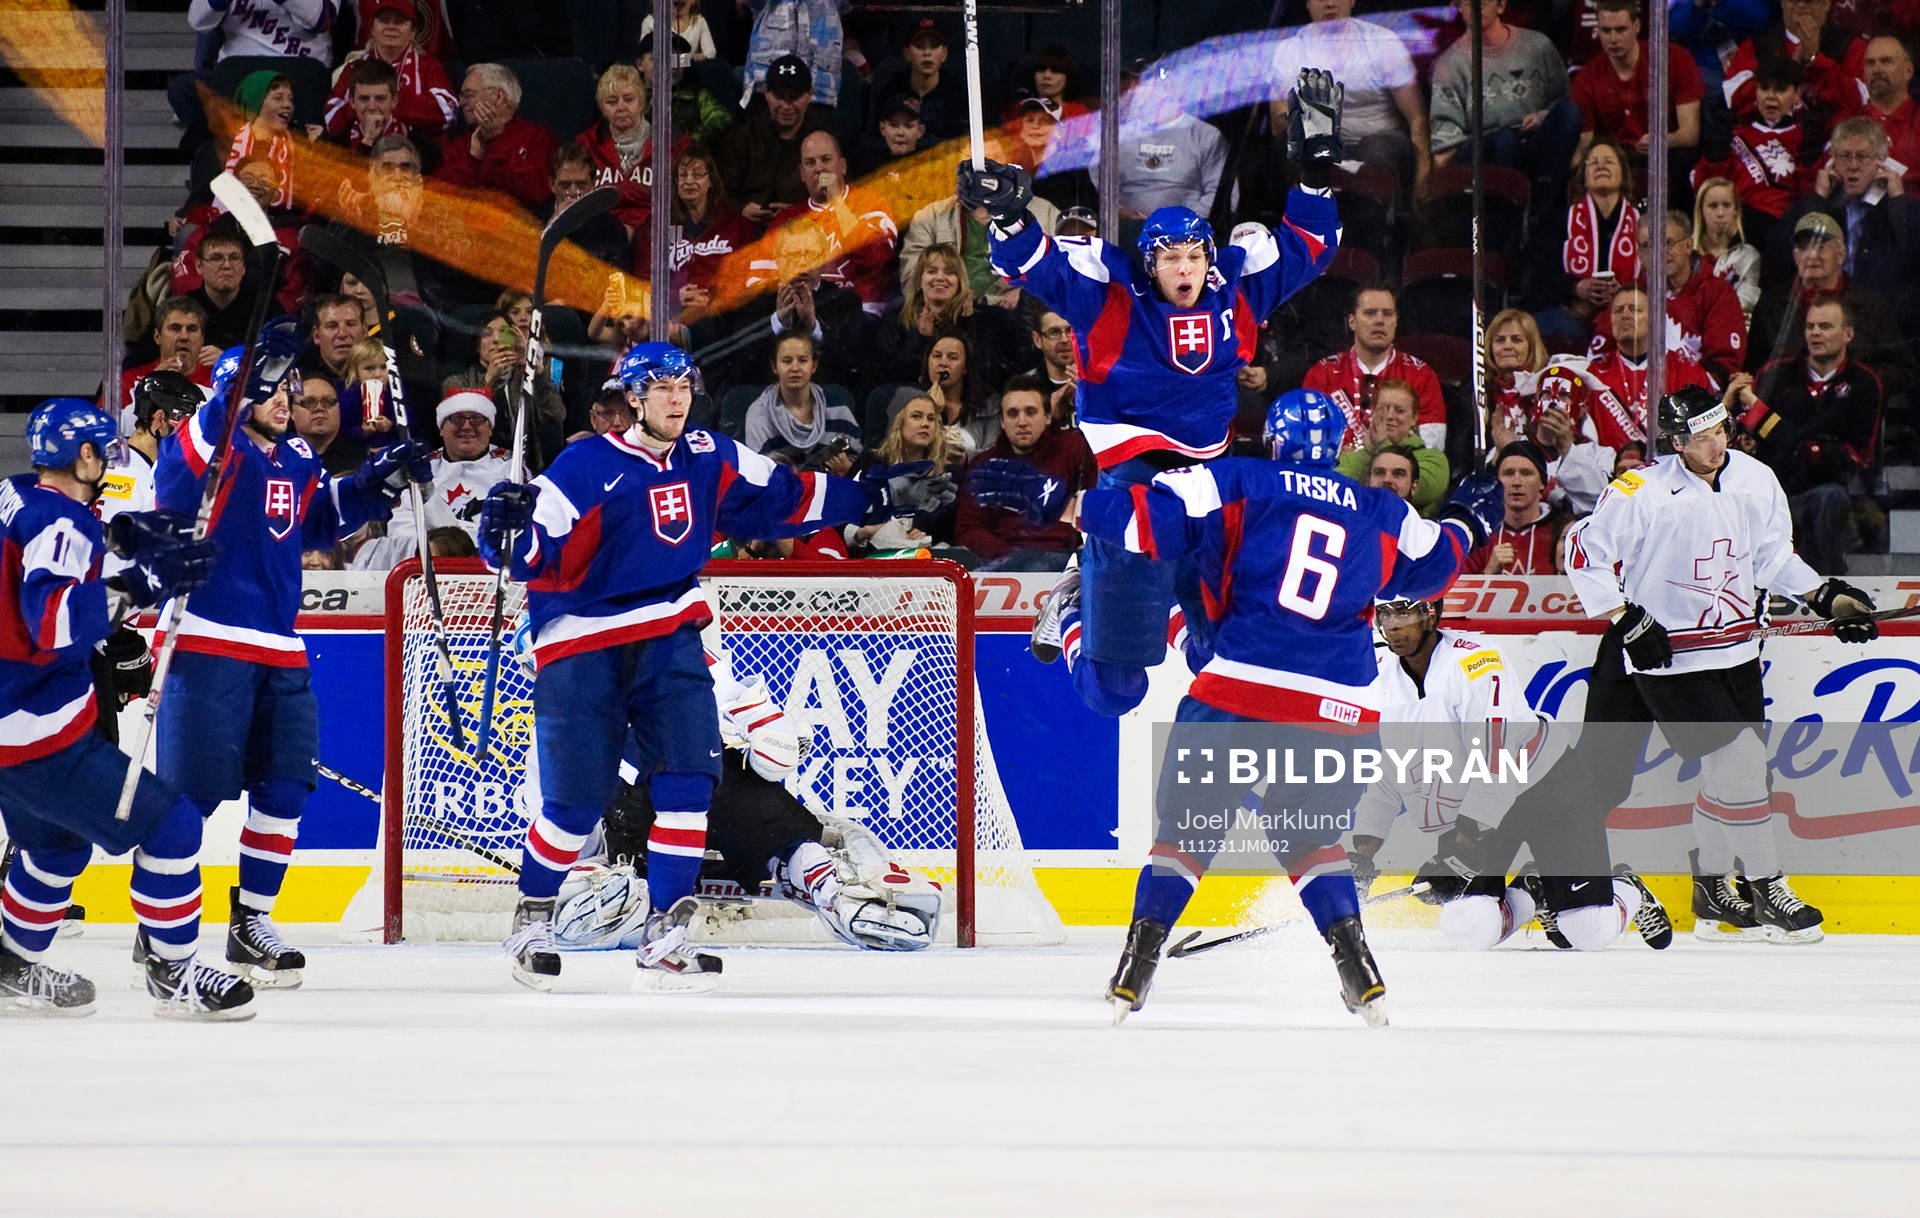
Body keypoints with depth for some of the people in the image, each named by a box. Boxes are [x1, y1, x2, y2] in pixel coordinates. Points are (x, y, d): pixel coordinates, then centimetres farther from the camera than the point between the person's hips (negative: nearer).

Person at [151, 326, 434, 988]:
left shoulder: (297, 460, 14)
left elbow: (325, 518, 28)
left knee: (284, 787, 7)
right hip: (207, 645, -7)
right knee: (191, 794, -6)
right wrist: (253, 377, -42)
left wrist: (381, 479, 12)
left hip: (278, 654, 8)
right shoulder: (214, 447, -9)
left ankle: (251, 922, 20)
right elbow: (181, 467, -33)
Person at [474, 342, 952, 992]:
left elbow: (787, 498, 15)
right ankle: (532, 920, 21)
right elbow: (530, 557, -15)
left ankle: (664, 938, -4)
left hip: (669, 640, 5)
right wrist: (508, 527, -36)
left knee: (687, 783, -9)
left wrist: (876, 497, 14)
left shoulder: (711, 460, 5)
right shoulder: (586, 468, -13)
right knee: (575, 802, -3)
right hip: (583, 650, -5)